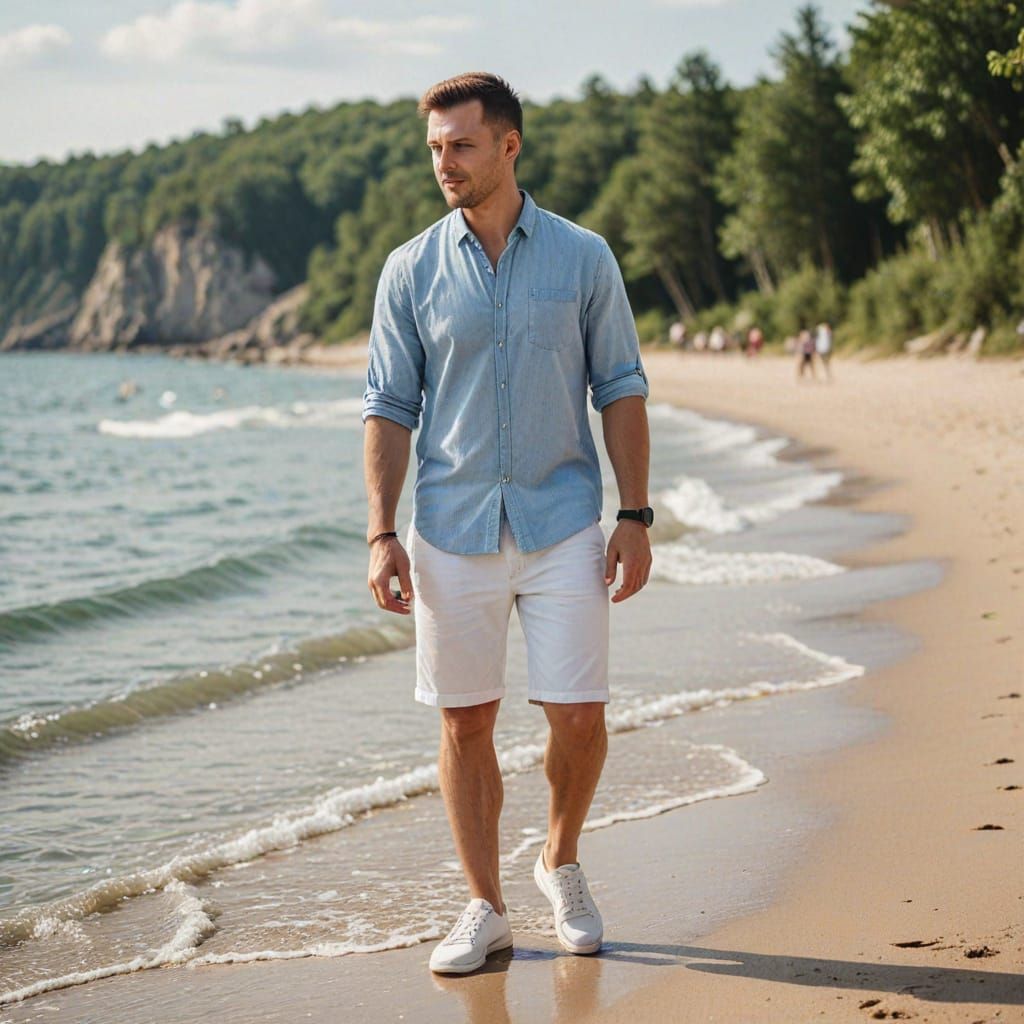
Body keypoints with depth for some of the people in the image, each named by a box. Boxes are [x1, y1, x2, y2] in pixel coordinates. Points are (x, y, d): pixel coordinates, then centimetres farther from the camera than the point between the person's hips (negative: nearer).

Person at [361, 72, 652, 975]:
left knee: (579, 715, -3)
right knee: (466, 722, 4)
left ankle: (562, 862, 24)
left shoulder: (584, 258, 1)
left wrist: (636, 516, -2)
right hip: (453, 531, 1)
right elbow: (389, 408, 3)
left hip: (562, 526, -1)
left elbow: (622, 392, 4)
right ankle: (485, 908, 16)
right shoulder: (411, 271, 2)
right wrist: (382, 534, -5)